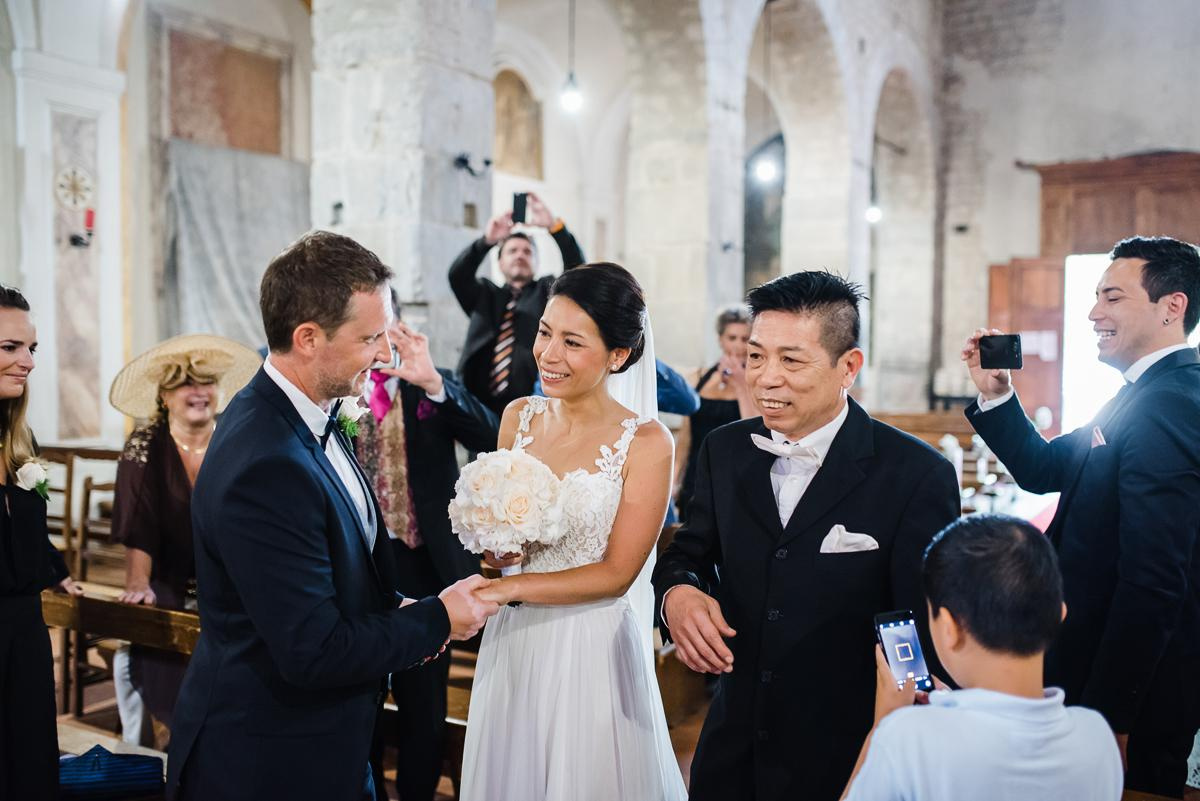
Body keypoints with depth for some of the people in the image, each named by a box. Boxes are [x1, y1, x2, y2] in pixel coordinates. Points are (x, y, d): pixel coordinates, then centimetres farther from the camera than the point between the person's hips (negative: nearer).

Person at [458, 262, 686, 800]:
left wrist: (511, 588, -16)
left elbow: (617, 574, -13)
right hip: (512, 641, 5)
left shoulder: (645, 443, -15)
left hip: (592, 648, -4)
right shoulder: (519, 417, 0)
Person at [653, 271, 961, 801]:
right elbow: (690, 552, 7)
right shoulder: (725, 451, -1)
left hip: (849, 758, -4)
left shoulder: (918, 476, -15)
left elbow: (925, 634, -14)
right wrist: (677, 592, -14)